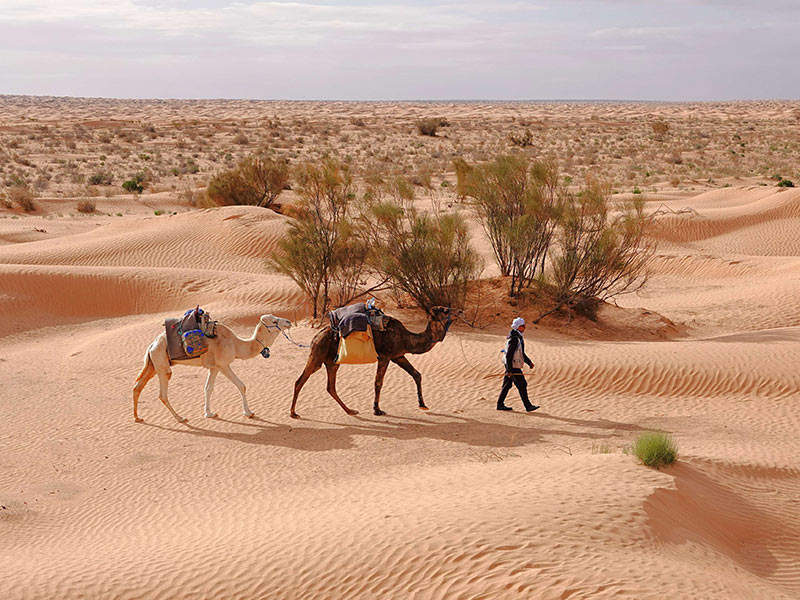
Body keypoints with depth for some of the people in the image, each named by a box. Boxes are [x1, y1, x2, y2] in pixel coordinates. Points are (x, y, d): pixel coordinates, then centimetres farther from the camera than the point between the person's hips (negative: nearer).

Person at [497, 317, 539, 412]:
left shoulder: (518, 338, 13)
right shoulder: (514, 339, -19)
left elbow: (521, 353, 23)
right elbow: (509, 355, -22)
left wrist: (529, 362, 16)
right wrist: (509, 370, -23)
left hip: (511, 366, 10)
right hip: (513, 367, -10)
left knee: (507, 385, 12)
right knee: (522, 385, -3)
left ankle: (500, 405, 17)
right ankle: (528, 406, 3)